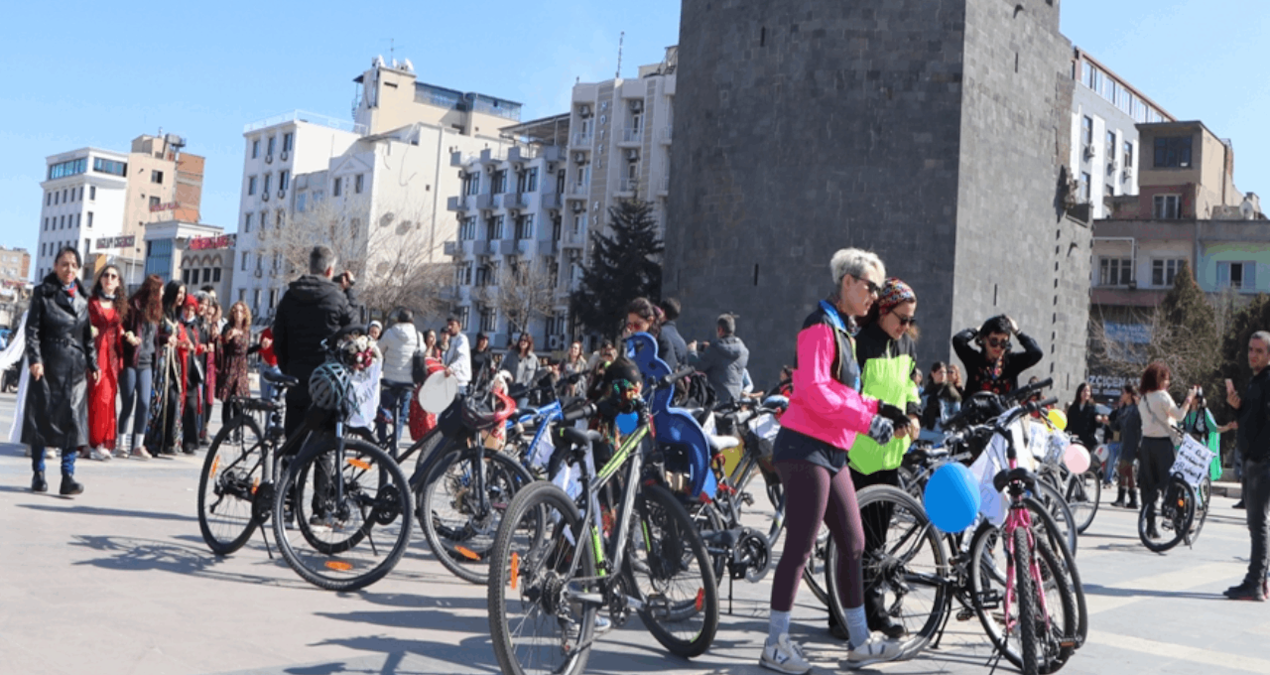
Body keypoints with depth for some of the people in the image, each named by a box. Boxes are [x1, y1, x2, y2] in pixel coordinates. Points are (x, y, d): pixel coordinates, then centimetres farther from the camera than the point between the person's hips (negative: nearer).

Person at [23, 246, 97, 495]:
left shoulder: (82, 297, 12)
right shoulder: (42, 293, 2)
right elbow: (32, 329, -4)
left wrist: (93, 364, 13)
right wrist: (34, 359, -15)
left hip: (75, 367, 3)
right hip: (48, 365, -3)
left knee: (73, 419, -4)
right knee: (42, 417, 2)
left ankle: (68, 476, -6)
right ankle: (38, 474, 11)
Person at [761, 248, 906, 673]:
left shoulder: (843, 330, 20)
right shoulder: (821, 327, -11)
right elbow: (813, 391, -22)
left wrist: (878, 408, 7)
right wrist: (866, 420, -22)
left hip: (831, 453, 10)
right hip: (806, 449, -10)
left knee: (853, 544, 12)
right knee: (800, 547, -7)